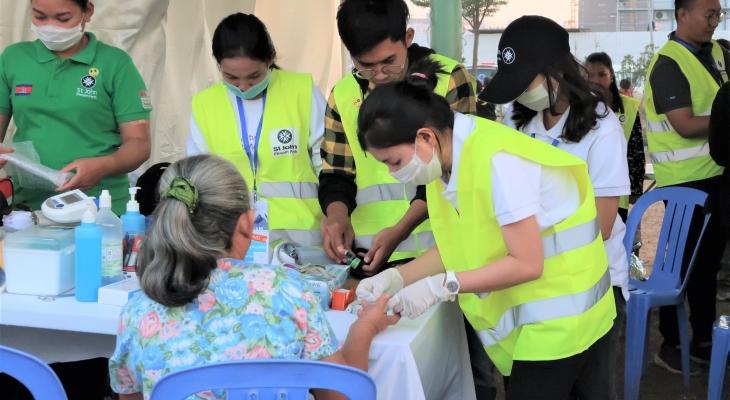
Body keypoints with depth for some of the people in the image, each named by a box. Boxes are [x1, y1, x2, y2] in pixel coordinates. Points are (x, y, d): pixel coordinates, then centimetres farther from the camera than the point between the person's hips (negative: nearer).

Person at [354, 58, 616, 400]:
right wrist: (397, 277, -8)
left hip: (562, 315, -8)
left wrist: (442, 286, -24)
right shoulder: (448, 159, -2)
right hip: (531, 314, 8)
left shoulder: (496, 160, -27)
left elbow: (527, 264, -24)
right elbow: (458, 245, 3)